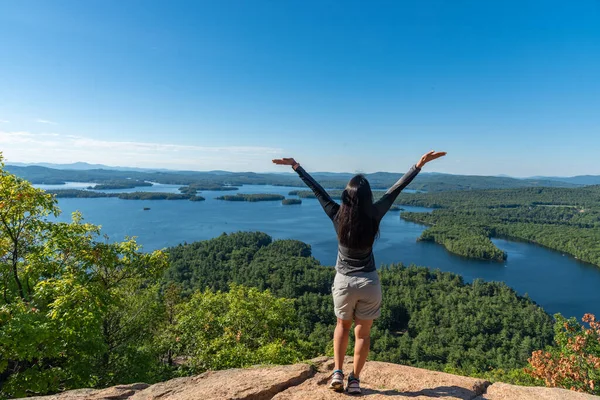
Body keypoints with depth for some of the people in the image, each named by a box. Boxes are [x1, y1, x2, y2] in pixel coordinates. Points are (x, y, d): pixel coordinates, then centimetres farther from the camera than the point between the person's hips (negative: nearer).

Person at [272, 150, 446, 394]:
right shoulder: (374, 215, -13)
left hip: (343, 282, 1)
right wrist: (420, 164, -1)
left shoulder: (337, 215, -12)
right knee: (363, 333, 16)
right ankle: (354, 380, 23)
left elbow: (316, 189, -5)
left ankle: (337, 373, 19)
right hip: (368, 282, -1)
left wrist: (295, 166, 4)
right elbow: (397, 189, -9)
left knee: (343, 325, 25)